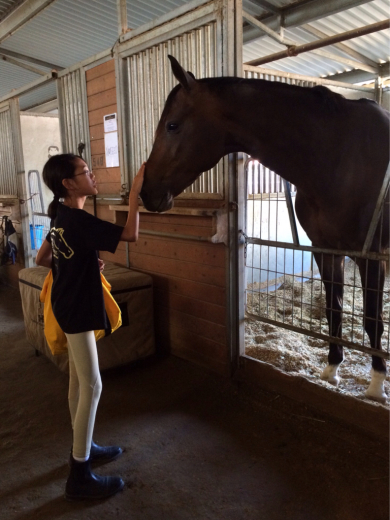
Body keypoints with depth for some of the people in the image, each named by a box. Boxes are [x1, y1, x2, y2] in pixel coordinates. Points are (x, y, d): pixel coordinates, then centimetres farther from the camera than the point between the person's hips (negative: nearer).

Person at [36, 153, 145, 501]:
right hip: (78, 310, -10)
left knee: (78, 380, 18)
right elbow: (131, 235, -26)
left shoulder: (62, 217, 8)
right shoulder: (79, 221, -22)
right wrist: (136, 191, -20)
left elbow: (41, 259, 16)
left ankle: (83, 447, 34)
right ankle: (79, 476, 8)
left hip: (68, 305, 10)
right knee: (92, 386, -3)